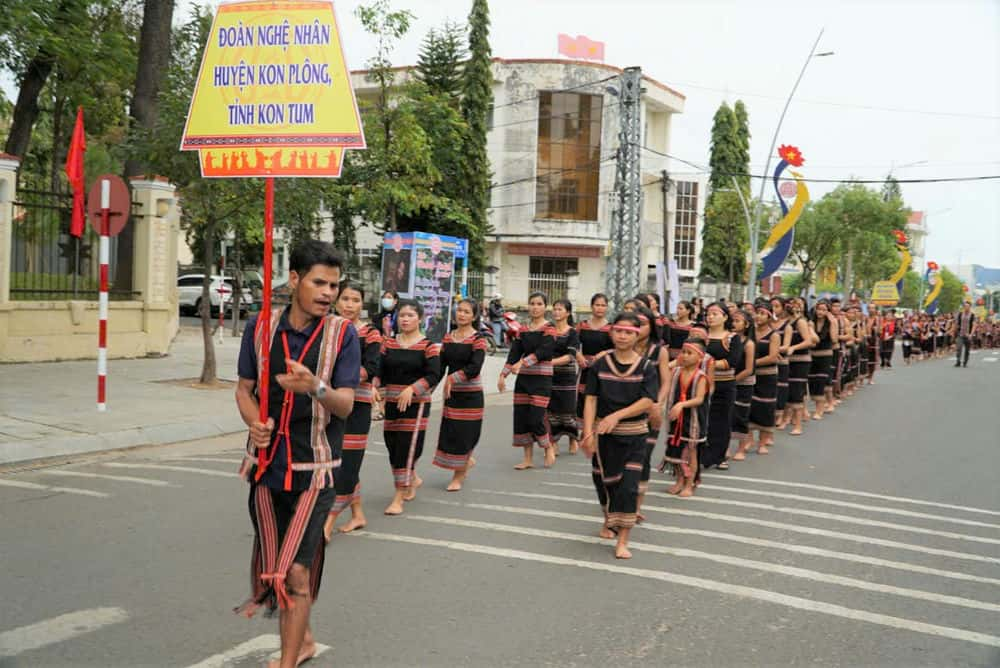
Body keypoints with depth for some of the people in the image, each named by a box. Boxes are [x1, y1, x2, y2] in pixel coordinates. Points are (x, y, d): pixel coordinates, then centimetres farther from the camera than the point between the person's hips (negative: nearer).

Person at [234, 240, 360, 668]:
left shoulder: (342, 334, -8)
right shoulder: (260, 328, -1)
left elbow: (345, 405, -14)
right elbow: (244, 389, 7)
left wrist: (316, 387, -35)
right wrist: (253, 421, -14)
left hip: (313, 469, -4)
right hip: (266, 463, 4)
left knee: (296, 571, -9)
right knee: (273, 564, 17)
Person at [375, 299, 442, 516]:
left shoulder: (428, 346, -4)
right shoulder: (388, 343, 8)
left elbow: (434, 375, -13)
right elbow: (380, 371, 4)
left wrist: (411, 389, -25)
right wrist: (373, 388, -15)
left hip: (416, 403, -4)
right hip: (392, 402, 5)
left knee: (406, 446, -6)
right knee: (392, 445, 9)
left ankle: (398, 498, 0)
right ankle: (413, 479, 37)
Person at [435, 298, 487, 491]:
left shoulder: (478, 339, -9)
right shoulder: (448, 337, 7)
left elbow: (475, 368, -20)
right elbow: (441, 364, 4)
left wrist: (453, 378, -26)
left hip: (471, 393, -5)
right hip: (451, 393, 5)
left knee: (463, 433, 0)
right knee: (449, 431, 7)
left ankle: (458, 476, 13)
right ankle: (467, 461, 35)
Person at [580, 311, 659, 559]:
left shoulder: (646, 367, -5)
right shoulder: (600, 365, -2)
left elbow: (647, 402, -15)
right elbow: (591, 400, -6)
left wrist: (617, 415, -26)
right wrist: (587, 432, -17)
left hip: (633, 434, -2)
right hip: (604, 434, 2)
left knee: (629, 486, -7)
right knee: (604, 481, 15)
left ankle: (623, 541, 1)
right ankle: (609, 520, 44)